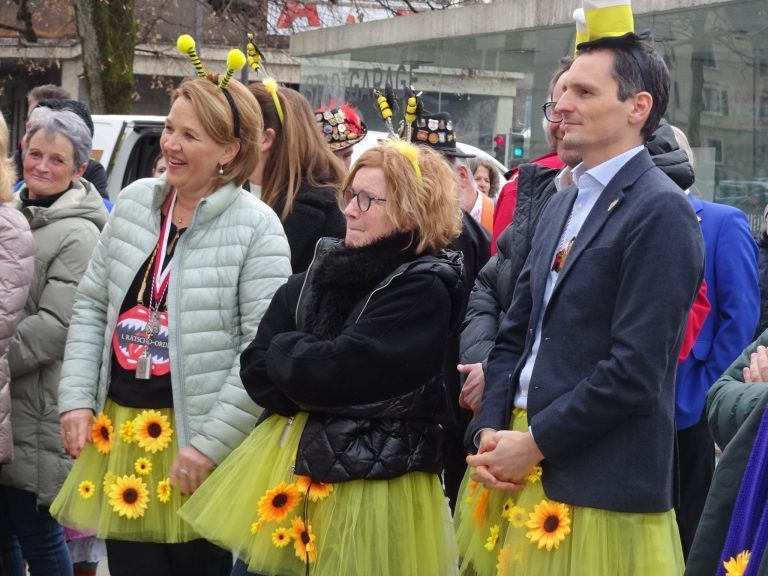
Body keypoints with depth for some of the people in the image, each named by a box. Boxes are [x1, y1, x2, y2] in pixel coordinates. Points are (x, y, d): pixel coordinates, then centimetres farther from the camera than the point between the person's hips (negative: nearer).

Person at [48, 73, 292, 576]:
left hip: (195, 437, -4)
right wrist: (77, 399, 3)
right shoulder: (134, 203, 7)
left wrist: (211, 443, -15)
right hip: (119, 430, 5)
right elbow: (91, 305, 13)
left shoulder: (256, 227, -10)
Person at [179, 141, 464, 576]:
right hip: (291, 463, 7)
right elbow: (256, 370, 3)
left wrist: (285, 350, -2)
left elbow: (327, 372, -20)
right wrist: (309, 370, -12)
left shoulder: (423, 289, -14)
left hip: (370, 481, -6)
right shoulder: (324, 270, 6)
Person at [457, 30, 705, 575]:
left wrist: (535, 443, -14)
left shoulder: (661, 212, -12)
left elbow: (636, 368, -18)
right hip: (521, 469, 7)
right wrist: (490, 430, 0)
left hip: (598, 490, -7)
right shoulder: (562, 203, 14)